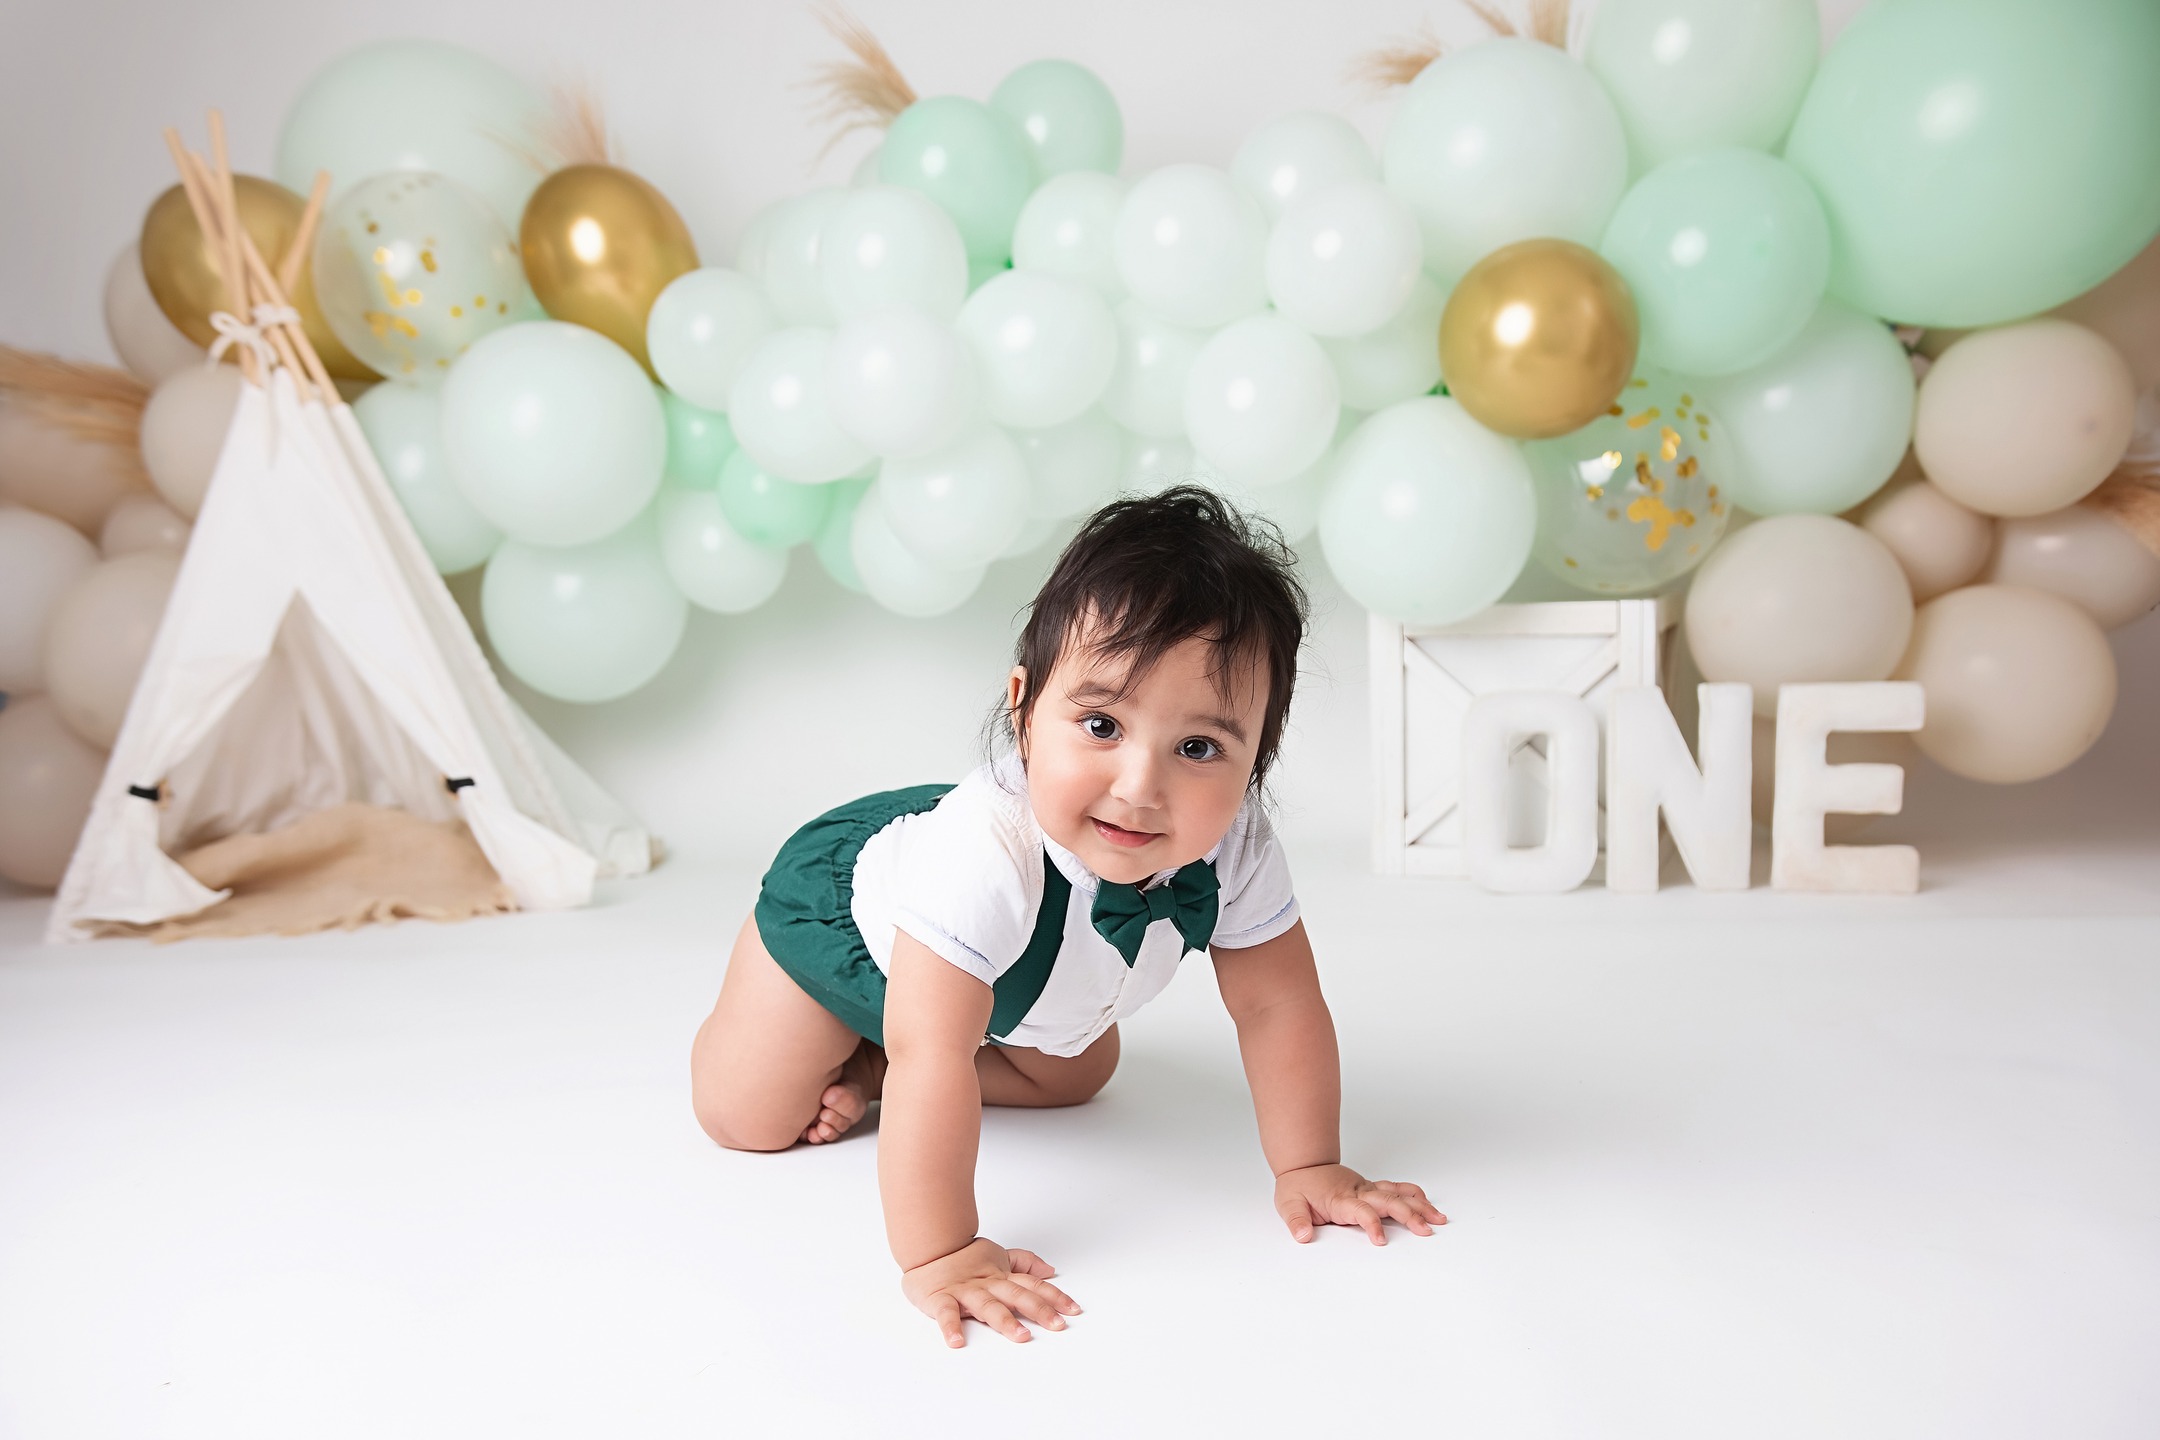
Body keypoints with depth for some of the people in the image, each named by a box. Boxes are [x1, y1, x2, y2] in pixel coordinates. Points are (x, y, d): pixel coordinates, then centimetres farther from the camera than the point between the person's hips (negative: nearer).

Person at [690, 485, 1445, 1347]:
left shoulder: (1233, 847, -32)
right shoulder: (985, 854, -49)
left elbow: (1278, 1005, -18)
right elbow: (933, 1058, -47)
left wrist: (1308, 1168, -15)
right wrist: (936, 1255, -45)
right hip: (840, 897, -5)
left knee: (1074, 1076, 21)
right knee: (747, 1120, -6)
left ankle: (867, 1064, 31)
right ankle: (847, 1053, 25)